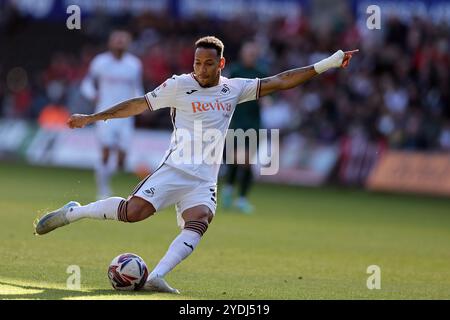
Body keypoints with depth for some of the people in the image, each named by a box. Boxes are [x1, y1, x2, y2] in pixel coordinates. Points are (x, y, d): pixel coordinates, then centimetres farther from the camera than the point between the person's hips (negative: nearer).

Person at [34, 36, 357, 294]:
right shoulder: (179, 86, 0)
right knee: (133, 211, -21)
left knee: (199, 222, -26)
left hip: (204, 182, 3)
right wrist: (92, 118, 9)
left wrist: (326, 64, 4)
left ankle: (156, 277, -34)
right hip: (174, 170, -3)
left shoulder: (234, 89, 10)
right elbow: (139, 104, 7)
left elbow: (279, 82, 10)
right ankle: (72, 212, 0)